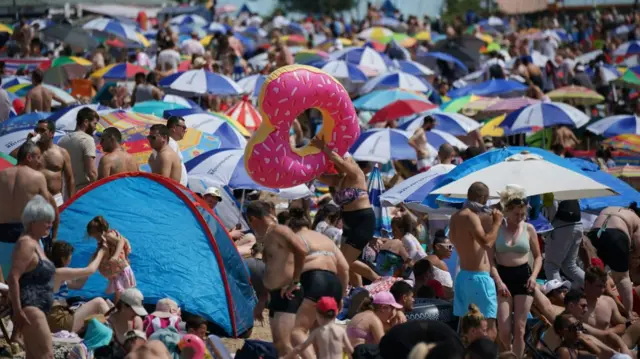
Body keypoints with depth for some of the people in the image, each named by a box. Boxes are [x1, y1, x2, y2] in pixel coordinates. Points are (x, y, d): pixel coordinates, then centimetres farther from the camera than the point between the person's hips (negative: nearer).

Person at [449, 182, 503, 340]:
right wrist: (496, 223, -13)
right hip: (478, 277, -10)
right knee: (489, 330, -9)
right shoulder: (471, 216, -16)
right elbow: (486, 242, -28)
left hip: (463, 276, 10)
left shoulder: (456, 217, 12)